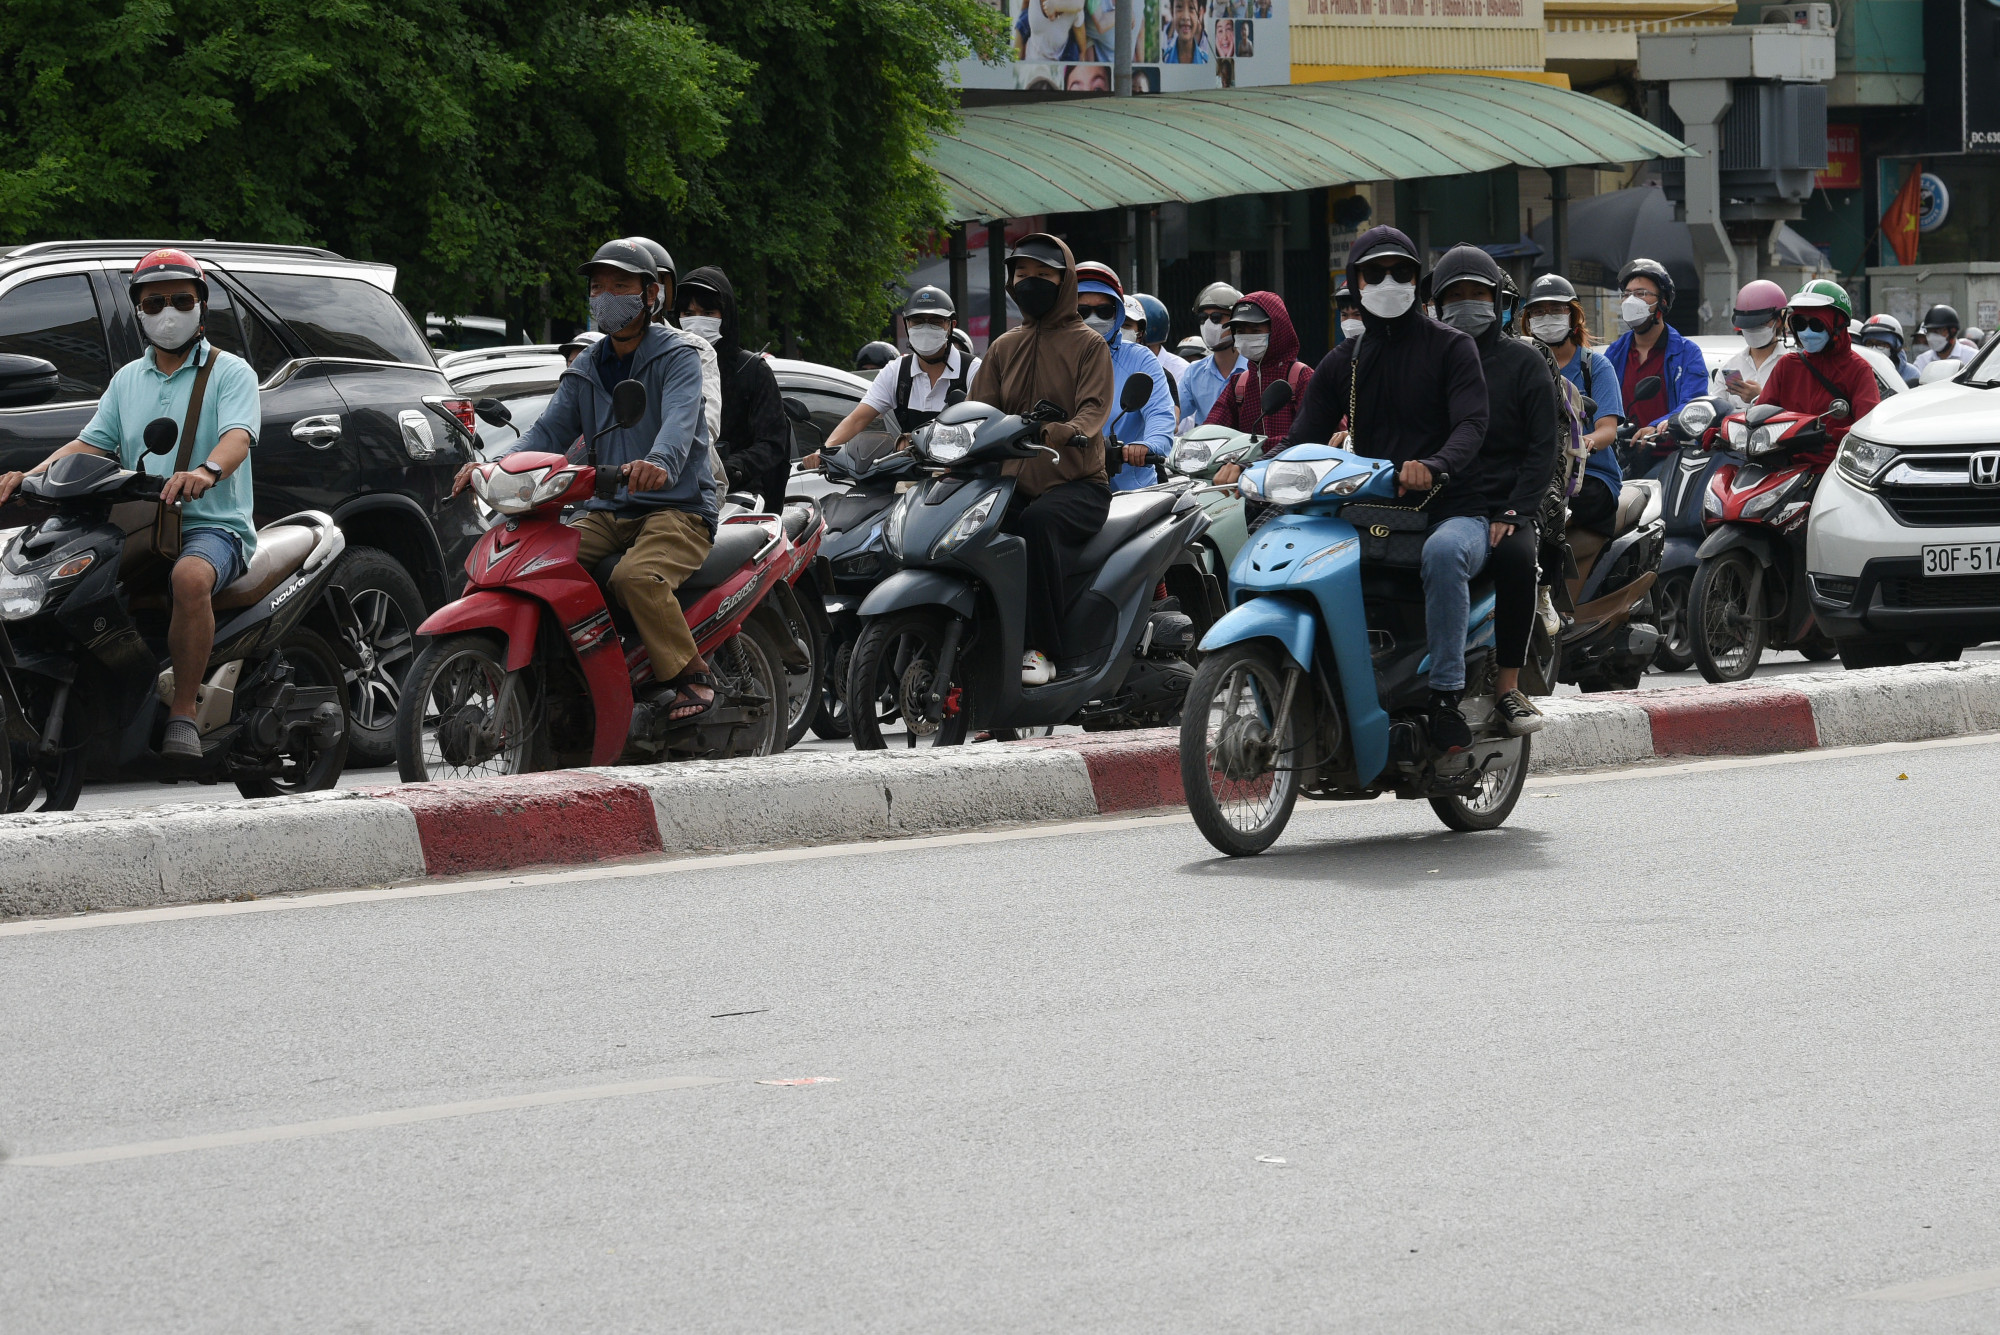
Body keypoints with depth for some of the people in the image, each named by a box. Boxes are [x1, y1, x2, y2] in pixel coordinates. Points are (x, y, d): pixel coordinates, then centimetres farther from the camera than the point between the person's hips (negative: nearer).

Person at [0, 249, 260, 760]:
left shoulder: (229, 371, 2)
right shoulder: (128, 379, 21)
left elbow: (238, 436, -16)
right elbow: (92, 443, 14)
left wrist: (205, 472, -40)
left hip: (211, 525, -6)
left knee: (190, 577, -39)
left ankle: (183, 711, -33)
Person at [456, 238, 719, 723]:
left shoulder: (677, 354, -1)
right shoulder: (585, 372, 19)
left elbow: (680, 419, -22)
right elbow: (549, 431, 6)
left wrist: (659, 463, -45)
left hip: (677, 507, -6)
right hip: (607, 513, 6)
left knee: (636, 577, -36)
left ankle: (692, 676, -20)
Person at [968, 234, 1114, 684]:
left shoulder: (1088, 344, 6)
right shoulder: (1004, 347, 20)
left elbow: (1095, 407, -10)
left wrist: (1066, 432, -33)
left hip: (1077, 483, -4)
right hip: (1015, 483, 4)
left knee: (1038, 522, -37)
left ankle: (1043, 648, -32)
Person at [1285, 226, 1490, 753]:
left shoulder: (1450, 347, 3)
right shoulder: (1343, 362, 17)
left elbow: (1472, 424, -13)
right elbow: (1305, 437, 10)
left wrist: (1434, 467, -35)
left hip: (1450, 510, -4)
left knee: (1443, 552, -39)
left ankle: (1446, 694, -37)